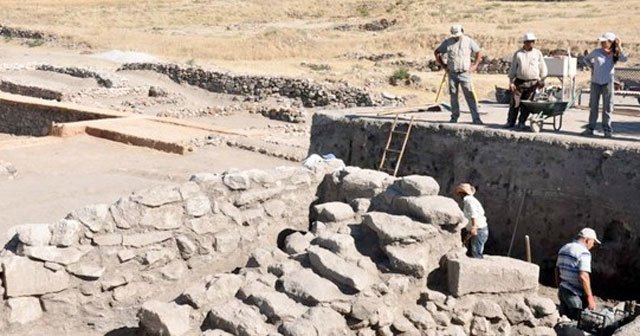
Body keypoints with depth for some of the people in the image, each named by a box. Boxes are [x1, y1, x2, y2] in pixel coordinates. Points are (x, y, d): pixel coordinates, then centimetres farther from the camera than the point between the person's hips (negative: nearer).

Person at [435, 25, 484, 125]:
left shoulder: (469, 41, 1)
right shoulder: (447, 42, 3)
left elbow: (478, 53, 10)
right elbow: (437, 52, 13)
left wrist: (475, 65, 2)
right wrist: (442, 64, 8)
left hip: (465, 73, -2)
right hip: (452, 73, 2)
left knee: (470, 96, -6)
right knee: (453, 96, 7)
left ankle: (476, 118, -6)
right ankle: (454, 117, 18)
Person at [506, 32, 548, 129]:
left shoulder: (538, 53, 6)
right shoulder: (518, 54, 4)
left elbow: (542, 68, 11)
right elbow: (513, 68, 6)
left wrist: (542, 80, 7)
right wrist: (511, 81, 0)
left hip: (532, 83, 0)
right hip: (519, 81, 0)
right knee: (514, 103, -3)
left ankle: (521, 123, 12)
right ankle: (510, 122, 6)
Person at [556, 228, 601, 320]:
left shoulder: (564, 248, 11)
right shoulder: (583, 253, -15)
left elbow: (557, 271, 17)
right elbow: (583, 277, -24)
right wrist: (590, 298, -19)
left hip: (563, 291, 8)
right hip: (575, 295, -8)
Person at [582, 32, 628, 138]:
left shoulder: (615, 55, -1)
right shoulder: (596, 52, 1)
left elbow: (624, 59, -21)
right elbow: (586, 59, 19)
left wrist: (619, 47, -18)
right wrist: (593, 67, 9)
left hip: (608, 83, -1)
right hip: (595, 82, 1)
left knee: (607, 107, 1)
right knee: (593, 106, 5)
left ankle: (607, 129, 6)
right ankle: (590, 128, 11)